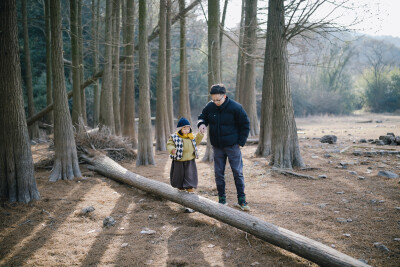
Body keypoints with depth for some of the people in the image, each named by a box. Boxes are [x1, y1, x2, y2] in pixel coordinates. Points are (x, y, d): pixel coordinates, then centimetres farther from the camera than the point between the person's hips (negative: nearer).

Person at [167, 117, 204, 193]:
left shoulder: (191, 137, 5)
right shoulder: (174, 137, -11)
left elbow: (196, 142, 20)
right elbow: (169, 145, -13)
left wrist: (200, 135, 9)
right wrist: (172, 149, -34)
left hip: (190, 160, 3)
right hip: (179, 160, -3)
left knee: (190, 174, 0)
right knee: (179, 174, 11)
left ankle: (189, 187, 12)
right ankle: (180, 186, 32)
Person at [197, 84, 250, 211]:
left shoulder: (236, 107, -13)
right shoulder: (209, 107, -5)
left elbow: (245, 125, -4)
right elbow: (203, 116, 14)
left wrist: (240, 142, -6)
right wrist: (202, 124, -10)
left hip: (232, 146, -3)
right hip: (217, 147, 3)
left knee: (238, 172, 1)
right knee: (218, 173, 7)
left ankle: (241, 199, 12)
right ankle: (222, 199, 18)